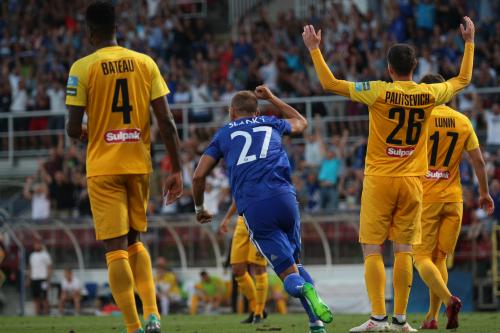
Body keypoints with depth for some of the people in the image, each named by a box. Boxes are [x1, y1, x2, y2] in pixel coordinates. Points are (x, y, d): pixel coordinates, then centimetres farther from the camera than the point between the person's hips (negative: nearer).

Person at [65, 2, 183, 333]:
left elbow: (74, 129, -8)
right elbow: (166, 122, -1)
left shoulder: (83, 68, -7)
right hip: (139, 165, 4)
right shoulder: (145, 63, 3)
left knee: (116, 249, -1)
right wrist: (177, 171, 3)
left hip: (103, 167, -4)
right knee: (135, 241, 20)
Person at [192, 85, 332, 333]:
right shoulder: (271, 124, 24)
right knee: (295, 262, 19)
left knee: (288, 274, 1)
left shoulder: (224, 134, 19)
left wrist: (199, 208, 29)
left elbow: (199, 175, 12)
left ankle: (305, 290, -37)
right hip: (284, 197, 2)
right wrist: (271, 98, 55)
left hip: (252, 208, -2)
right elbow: (301, 123, 47)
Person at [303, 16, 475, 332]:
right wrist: (469, 42, 30)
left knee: (373, 249, -2)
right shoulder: (429, 94, 0)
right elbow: (463, 80, 19)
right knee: (404, 250, 4)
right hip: (412, 182, 3)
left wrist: (314, 49, 5)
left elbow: (330, 83, -6)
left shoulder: (379, 92, -10)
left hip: (380, 179, -3)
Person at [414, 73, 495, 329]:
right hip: (453, 197, 4)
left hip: (425, 196, -4)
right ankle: (432, 317, 6)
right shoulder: (463, 121, 6)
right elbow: (478, 159, 7)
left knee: (422, 256, -2)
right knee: (439, 258, 11)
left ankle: (448, 299, -25)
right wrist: (484, 193, 18)